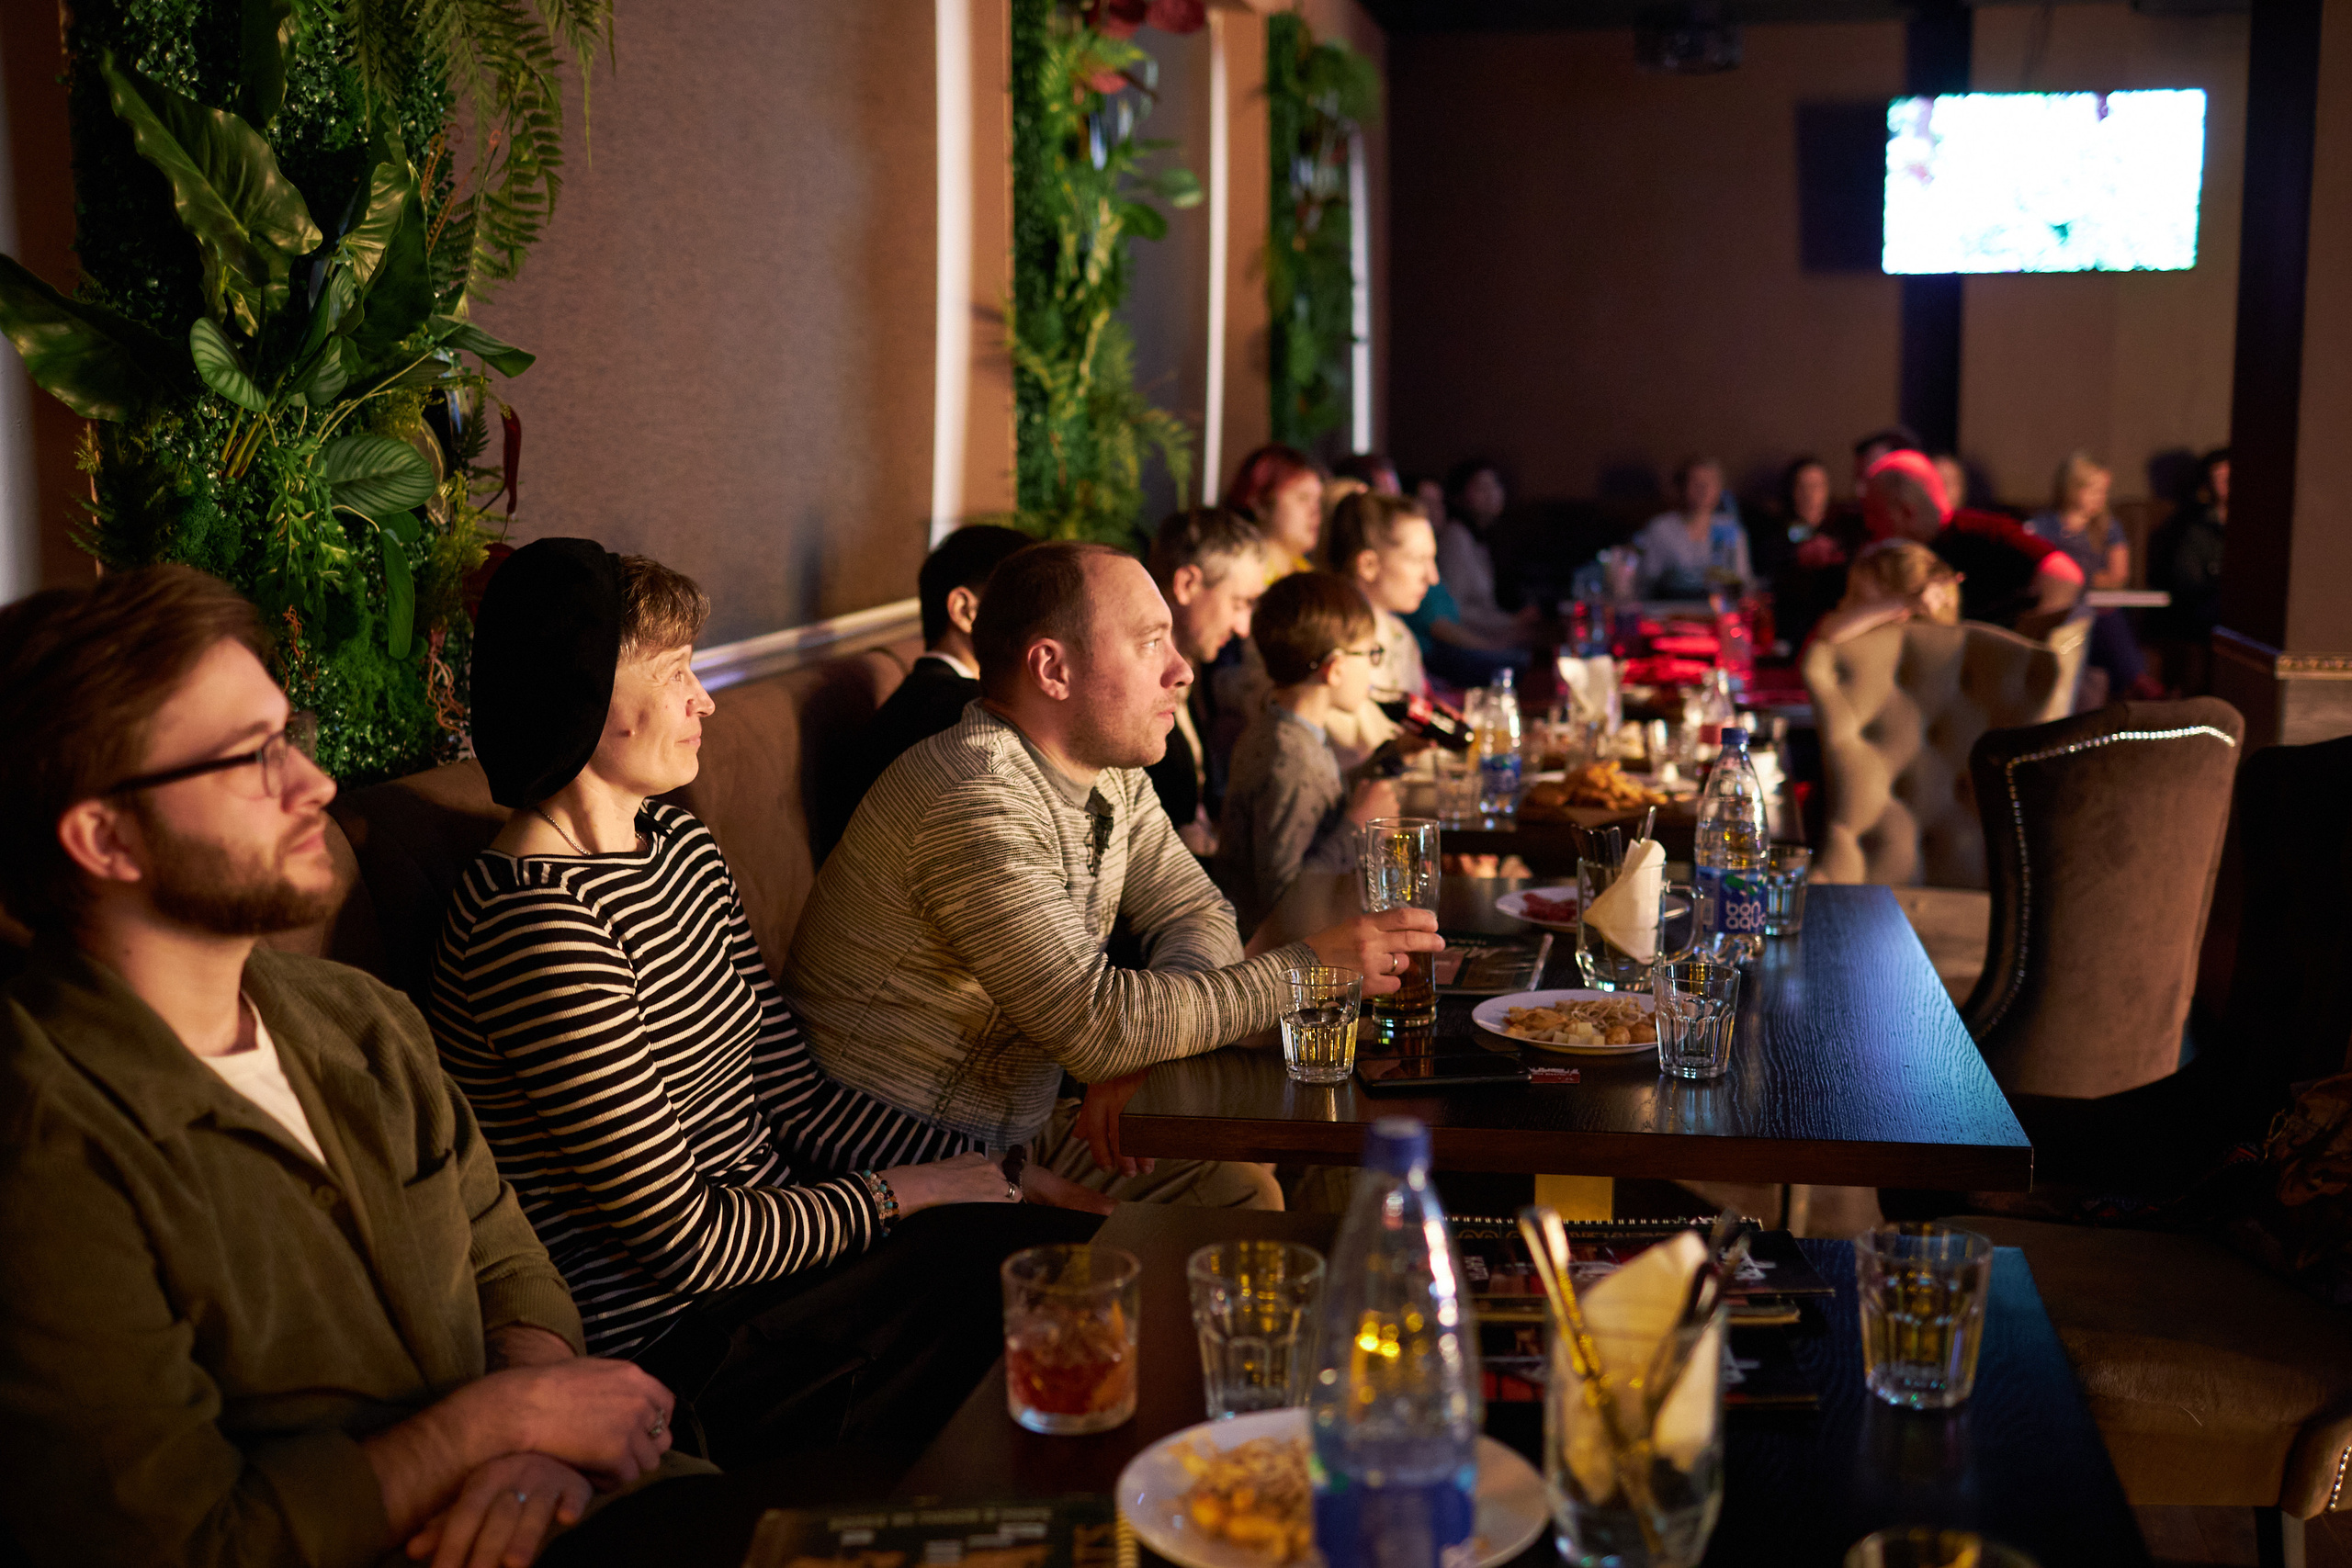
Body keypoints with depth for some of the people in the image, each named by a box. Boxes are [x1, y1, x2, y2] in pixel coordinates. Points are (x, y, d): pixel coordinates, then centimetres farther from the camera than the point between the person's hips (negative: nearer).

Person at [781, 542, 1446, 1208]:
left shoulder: (1113, 769, 5)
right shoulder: (977, 803, -27)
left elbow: (1196, 913, 7)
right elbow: (1096, 1022, -30)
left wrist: (1139, 1049, -14)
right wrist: (1308, 967, -24)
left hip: (1016, 1125, 9)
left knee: (1242, 1188, 6)